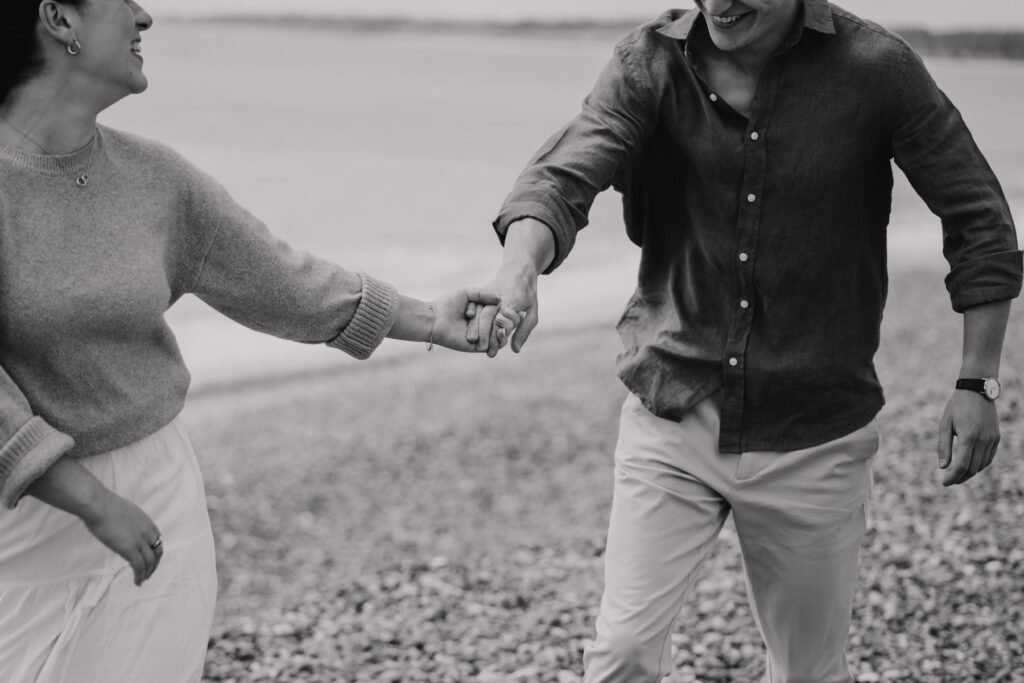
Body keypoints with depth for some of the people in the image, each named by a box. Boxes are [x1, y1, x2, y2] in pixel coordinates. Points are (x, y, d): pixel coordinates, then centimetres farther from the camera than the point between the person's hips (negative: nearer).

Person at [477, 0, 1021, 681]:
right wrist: (520, 270, -42)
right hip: (671, 419, 1)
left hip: (814, 438, 0)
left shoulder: (875, 68, -9)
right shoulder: (652, 62, -6)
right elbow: (564, 175, -20)